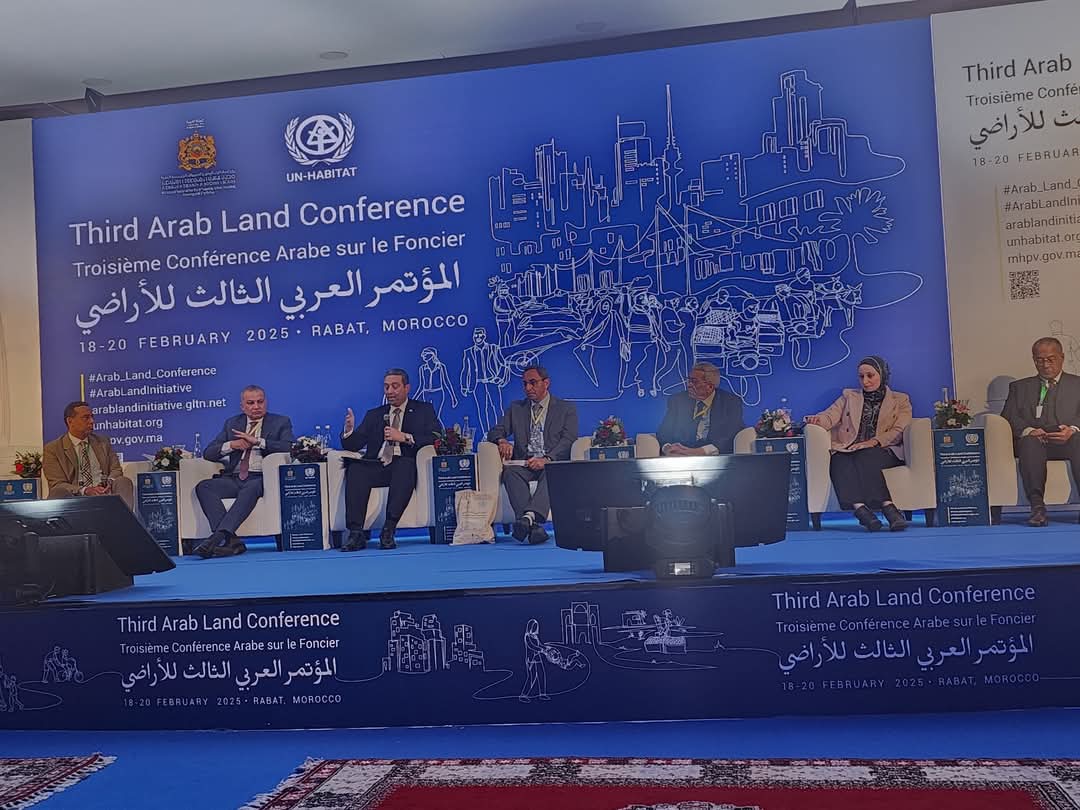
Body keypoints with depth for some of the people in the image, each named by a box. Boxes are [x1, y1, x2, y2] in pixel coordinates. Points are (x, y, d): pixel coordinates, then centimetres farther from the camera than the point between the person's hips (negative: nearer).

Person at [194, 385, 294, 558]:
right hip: (233, 479, 4)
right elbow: (208, 453, 15)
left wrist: (257, 441, -13)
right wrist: (231, 445, -4)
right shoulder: (231, 424, 21)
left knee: (251, 488, -38)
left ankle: (217, 537, -43)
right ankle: (230, 540, -35)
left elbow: (290, 448, -8)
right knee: (203, 487, -23)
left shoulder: (281, 422, 12)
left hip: (261, 479, -4)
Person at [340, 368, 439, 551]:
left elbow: (437, 440, -2)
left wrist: (404, 437, -10)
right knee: (355, 469, -28)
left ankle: (388, 531, -38)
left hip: (406, 466, -3)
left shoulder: (424, 410, 15)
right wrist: (349, 430, -7)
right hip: (377, 467, 3)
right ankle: (356, 533, -33)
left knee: (405, 465, -37)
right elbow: (352, 446, 16)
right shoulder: (374, 415, 23)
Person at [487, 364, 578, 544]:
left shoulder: (566, 408, 12)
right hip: (523, 464, 2)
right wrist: (502, 440, -12)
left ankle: (529, 516, -56)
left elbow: (568, 440, -2)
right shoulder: (516, 408, 22)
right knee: (509, 471, -32)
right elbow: (495, 432, 14)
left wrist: (547, 459, -21)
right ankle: (533, 526, -47)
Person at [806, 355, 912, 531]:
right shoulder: (849, 396, 26)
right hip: (847, 450, 1)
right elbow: (831, 416, 9)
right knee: (840, 461, -35)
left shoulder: (900, 400, 20)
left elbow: (899, 432, 4)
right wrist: (817, 419, -16)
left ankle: (862, 511, -53)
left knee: (865, 458, -37)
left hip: (883, 452, -1)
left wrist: (873, 441, -15)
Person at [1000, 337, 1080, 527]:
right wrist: (1027, 430, -13)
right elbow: (1008, 417, 9)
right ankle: (1037, 507, -44)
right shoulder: (1019, 387, 26)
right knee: (1030, 442, -37)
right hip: (1033, 441, 1)